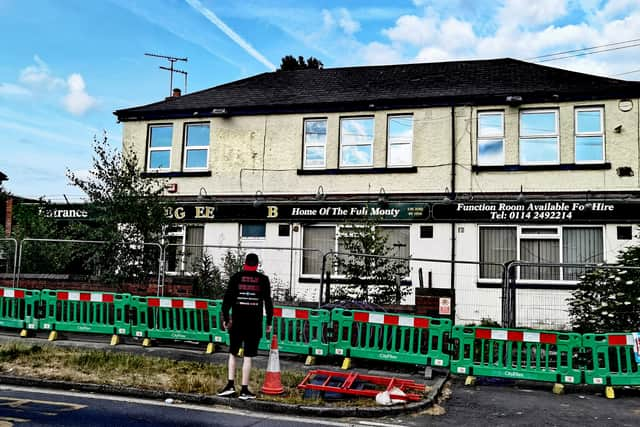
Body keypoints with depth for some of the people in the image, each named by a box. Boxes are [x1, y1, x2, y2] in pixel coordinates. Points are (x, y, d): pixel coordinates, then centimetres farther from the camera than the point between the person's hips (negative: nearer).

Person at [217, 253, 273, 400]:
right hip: (255, 323, -1)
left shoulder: (236, 277, 3)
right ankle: (244, 390, 5)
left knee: (232, 353, 14)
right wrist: (269, 322, 7)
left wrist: (225, 318, 7)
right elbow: (268, 301, 2)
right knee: (248, 356, 2)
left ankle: (231, 385, 8)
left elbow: (227, 298, 0)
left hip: (237, 321, 1)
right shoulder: (263, 279, 3)